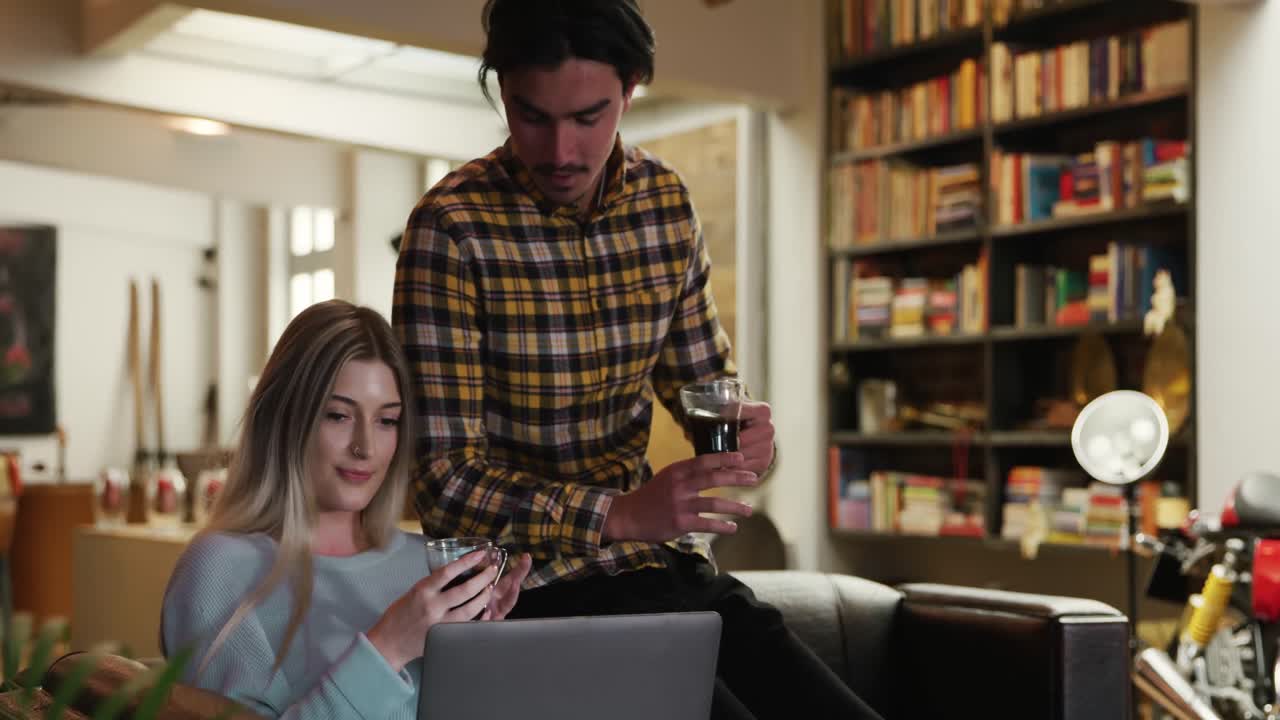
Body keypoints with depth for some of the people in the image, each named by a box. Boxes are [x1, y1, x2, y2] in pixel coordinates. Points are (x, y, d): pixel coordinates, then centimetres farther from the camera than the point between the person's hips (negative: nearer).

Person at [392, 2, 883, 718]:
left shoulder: (667, 203, 3)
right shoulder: (452, 228, -14)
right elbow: (445, 481, -16)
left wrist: (748, 431, -7)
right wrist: (620, 515, -28)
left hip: (663, 559, 6)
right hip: (539, 579, -5)